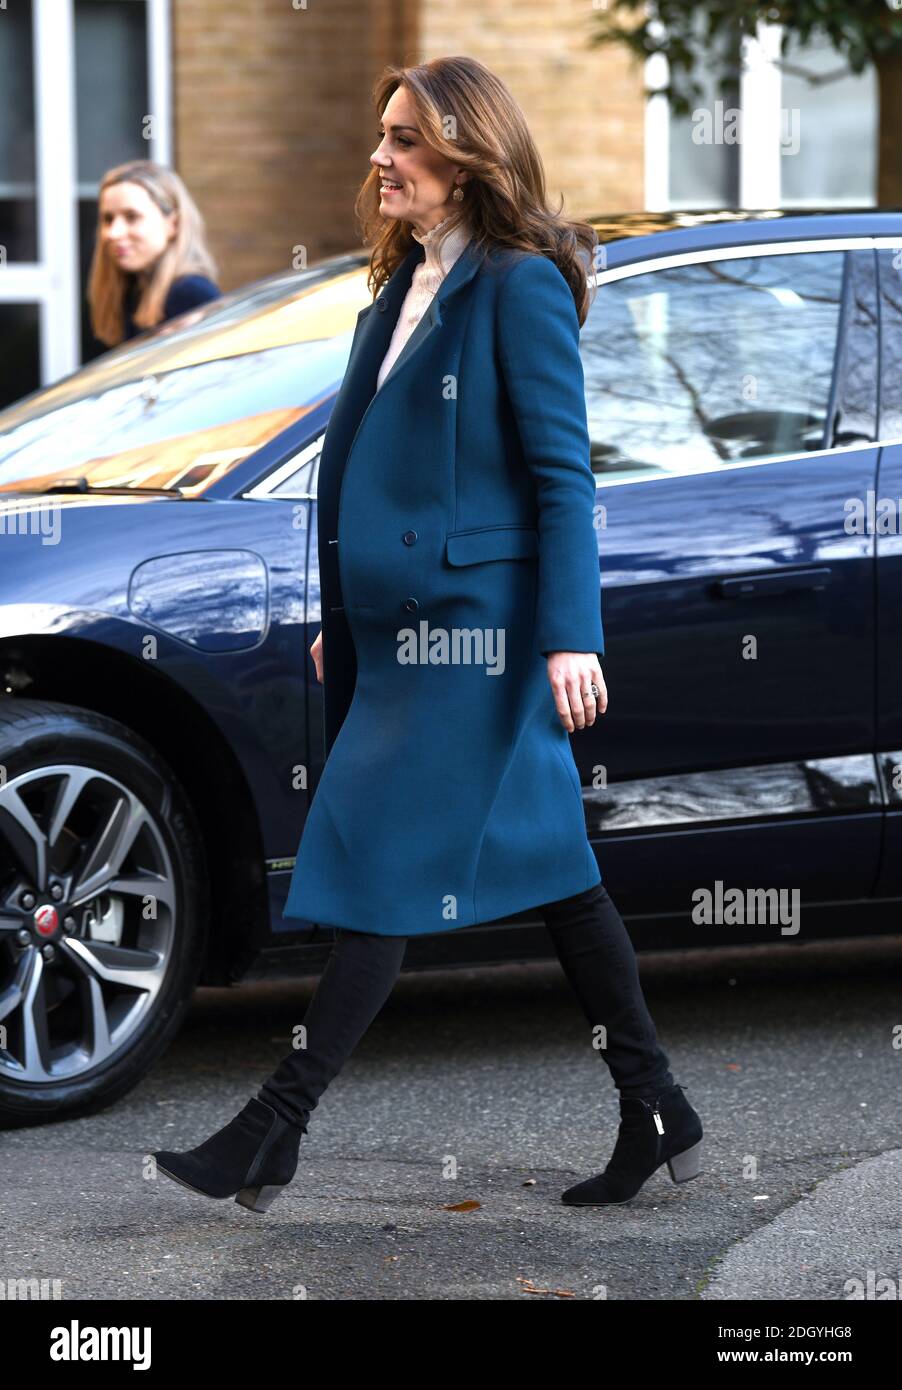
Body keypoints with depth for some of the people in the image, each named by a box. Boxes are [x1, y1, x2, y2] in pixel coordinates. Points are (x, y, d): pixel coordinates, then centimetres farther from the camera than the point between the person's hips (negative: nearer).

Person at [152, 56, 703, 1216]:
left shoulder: (520, 285, -11)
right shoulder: (407, 285, 16)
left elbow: (561, 475, -15)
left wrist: (571, 637, -20)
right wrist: (342, 621, 22)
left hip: (475, 630, -9)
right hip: (402, 630, 9)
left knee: (387, 871, -7)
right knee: (550, 870, 12)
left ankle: (271, 1140, -6)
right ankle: (657, 1117, 18)